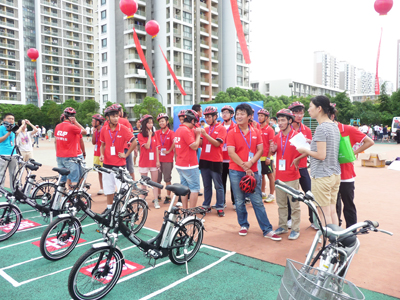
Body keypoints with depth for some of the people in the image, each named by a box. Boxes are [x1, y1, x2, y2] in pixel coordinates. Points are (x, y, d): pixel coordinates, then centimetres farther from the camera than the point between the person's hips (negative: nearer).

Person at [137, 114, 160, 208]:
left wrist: (158, 160, 1)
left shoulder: (154, 135, 8)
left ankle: (156, 200, 9)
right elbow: (147, 146, -18)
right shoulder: (140, 135, -5)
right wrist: (149, 135, -12)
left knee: (155, 181, 4)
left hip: (153, 161, 3)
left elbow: (156, 148, 7)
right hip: (144, 162, -3)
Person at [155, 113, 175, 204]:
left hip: (168, 160, -3)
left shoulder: (171, 133, -4)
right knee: (157, 179, 7)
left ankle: (168, 197, 13)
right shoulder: (157, 133, 6)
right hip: (159, 159, 4)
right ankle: (158, 196, 21)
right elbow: (157, 146, 0)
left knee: (167, 179, 2)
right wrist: (157, 160, -6)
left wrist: (169, 151, -8)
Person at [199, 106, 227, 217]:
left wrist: (205, 134, -20)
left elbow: (217, 143, -14)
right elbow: (200, 144, 6)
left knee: (218, 186, 2)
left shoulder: (221, 128, -2)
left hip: (215, 161, -5)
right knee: (207, 186, 14)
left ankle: (220, 208, 10)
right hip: (204, 160, 5)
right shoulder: (205, 129, 12)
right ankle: (206, 206, 23)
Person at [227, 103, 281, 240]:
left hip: (253, 171, 1)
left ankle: (267, 230, 8)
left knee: (258, 202, 3)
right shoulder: (232, 133, -2)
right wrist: (245, 167, -13)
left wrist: (251, 162, -14)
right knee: (239, 202, 8)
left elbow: (260, 149, 3)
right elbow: (231, 153, -10)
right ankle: (243, 225, 26)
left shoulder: (255, 132, 6)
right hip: (236, 171, -1)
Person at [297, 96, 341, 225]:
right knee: (333, 211, 16)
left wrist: (305, 150, -8)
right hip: (335, 174, 9)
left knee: (325, 213, 2)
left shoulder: (321, 128, -17)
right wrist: (312, 142, 13)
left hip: (322, 176, -9)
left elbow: (321, 155, -22)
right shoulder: (334, 126, 10)